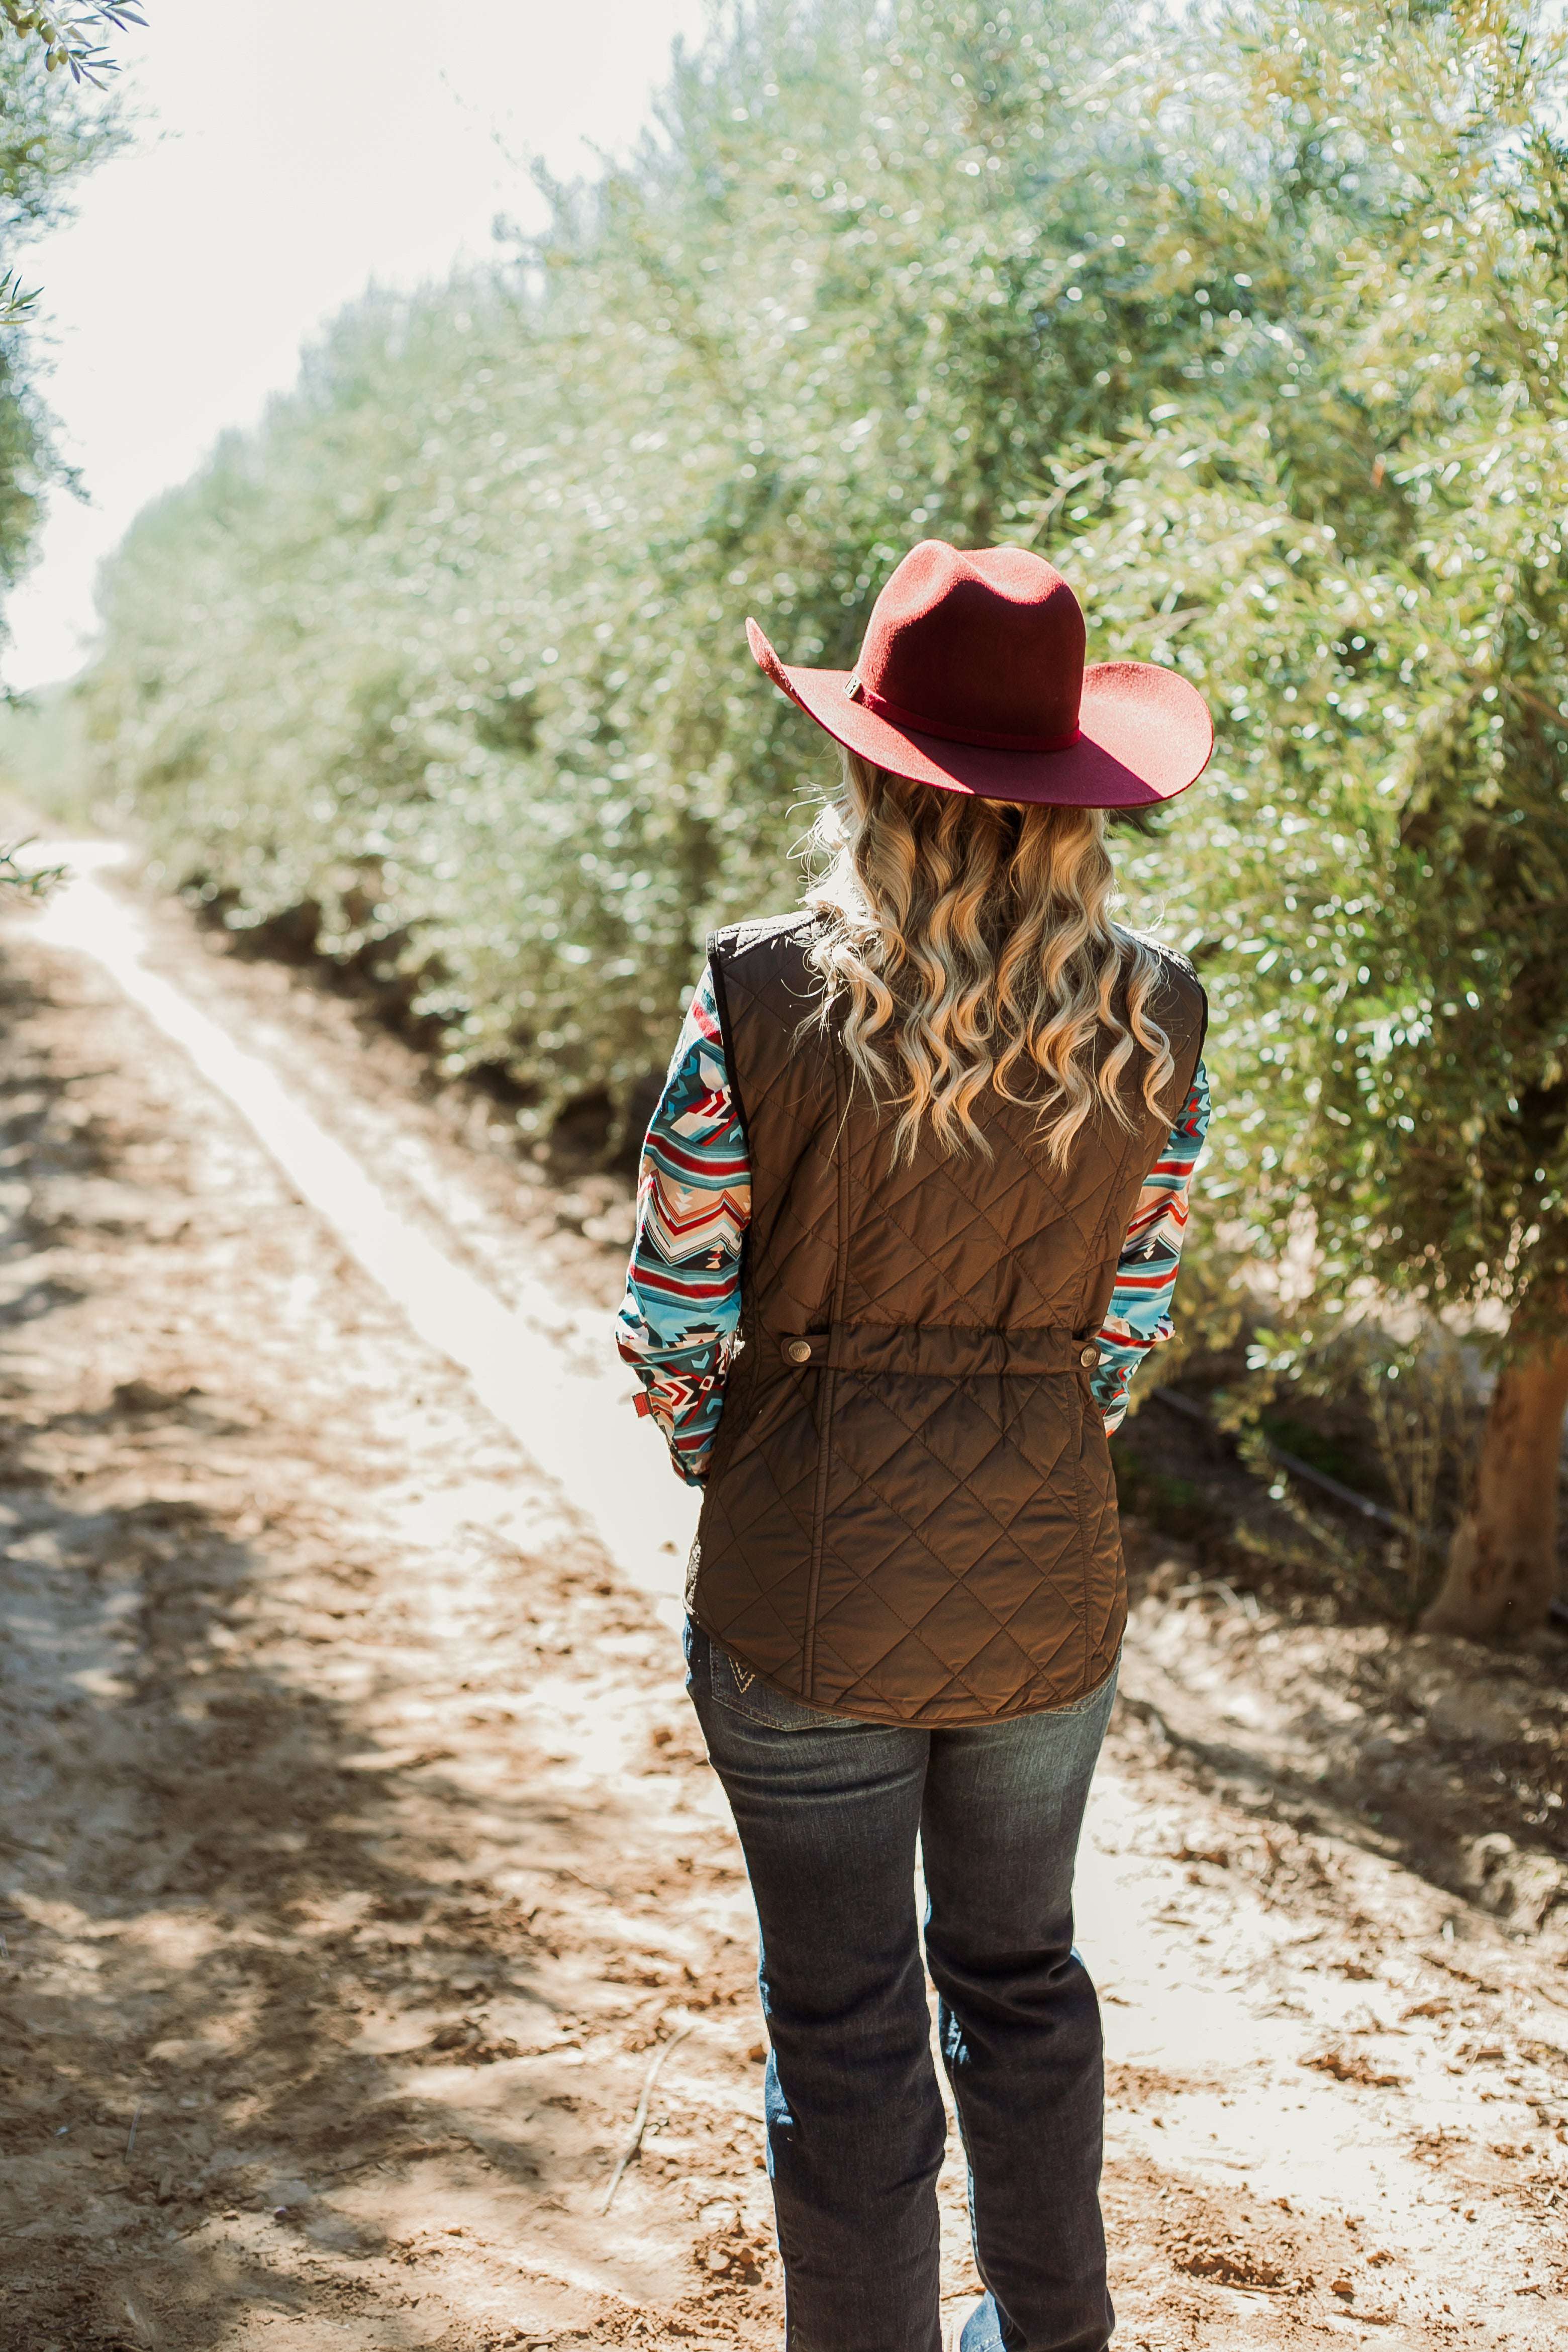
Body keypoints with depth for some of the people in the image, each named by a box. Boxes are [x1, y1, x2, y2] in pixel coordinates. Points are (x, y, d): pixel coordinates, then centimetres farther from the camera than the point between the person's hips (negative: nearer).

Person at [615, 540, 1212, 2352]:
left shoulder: (764, 998, -15)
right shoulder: (1154, 1016, -6)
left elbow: (675, 1329, -10)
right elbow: (1132, 1318, 2)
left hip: (809, 1590, -3)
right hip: (1051, 1582, 4)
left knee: (845, 2033, 11)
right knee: (1021, 1972, 24)